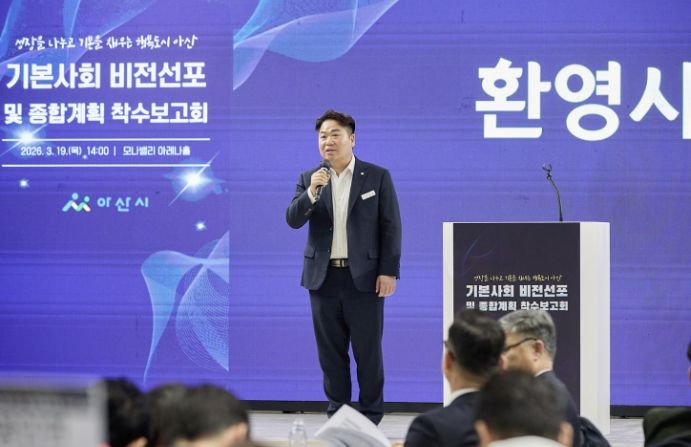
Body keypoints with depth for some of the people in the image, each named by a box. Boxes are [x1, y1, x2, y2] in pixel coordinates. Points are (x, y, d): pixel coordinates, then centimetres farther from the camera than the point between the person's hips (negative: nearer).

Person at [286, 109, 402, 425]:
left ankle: (370, 418, 9)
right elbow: (293, 220, -3)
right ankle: (336, 415, 15)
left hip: (363, 277, -3)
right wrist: (311, 192, -20)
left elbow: (390, 227, -2)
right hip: (323, 278, 3)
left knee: (368, 351, 1)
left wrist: (389, 271, -9)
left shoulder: (377, 177, 0)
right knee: (330, 351, 7)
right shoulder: (308, 179, 7)